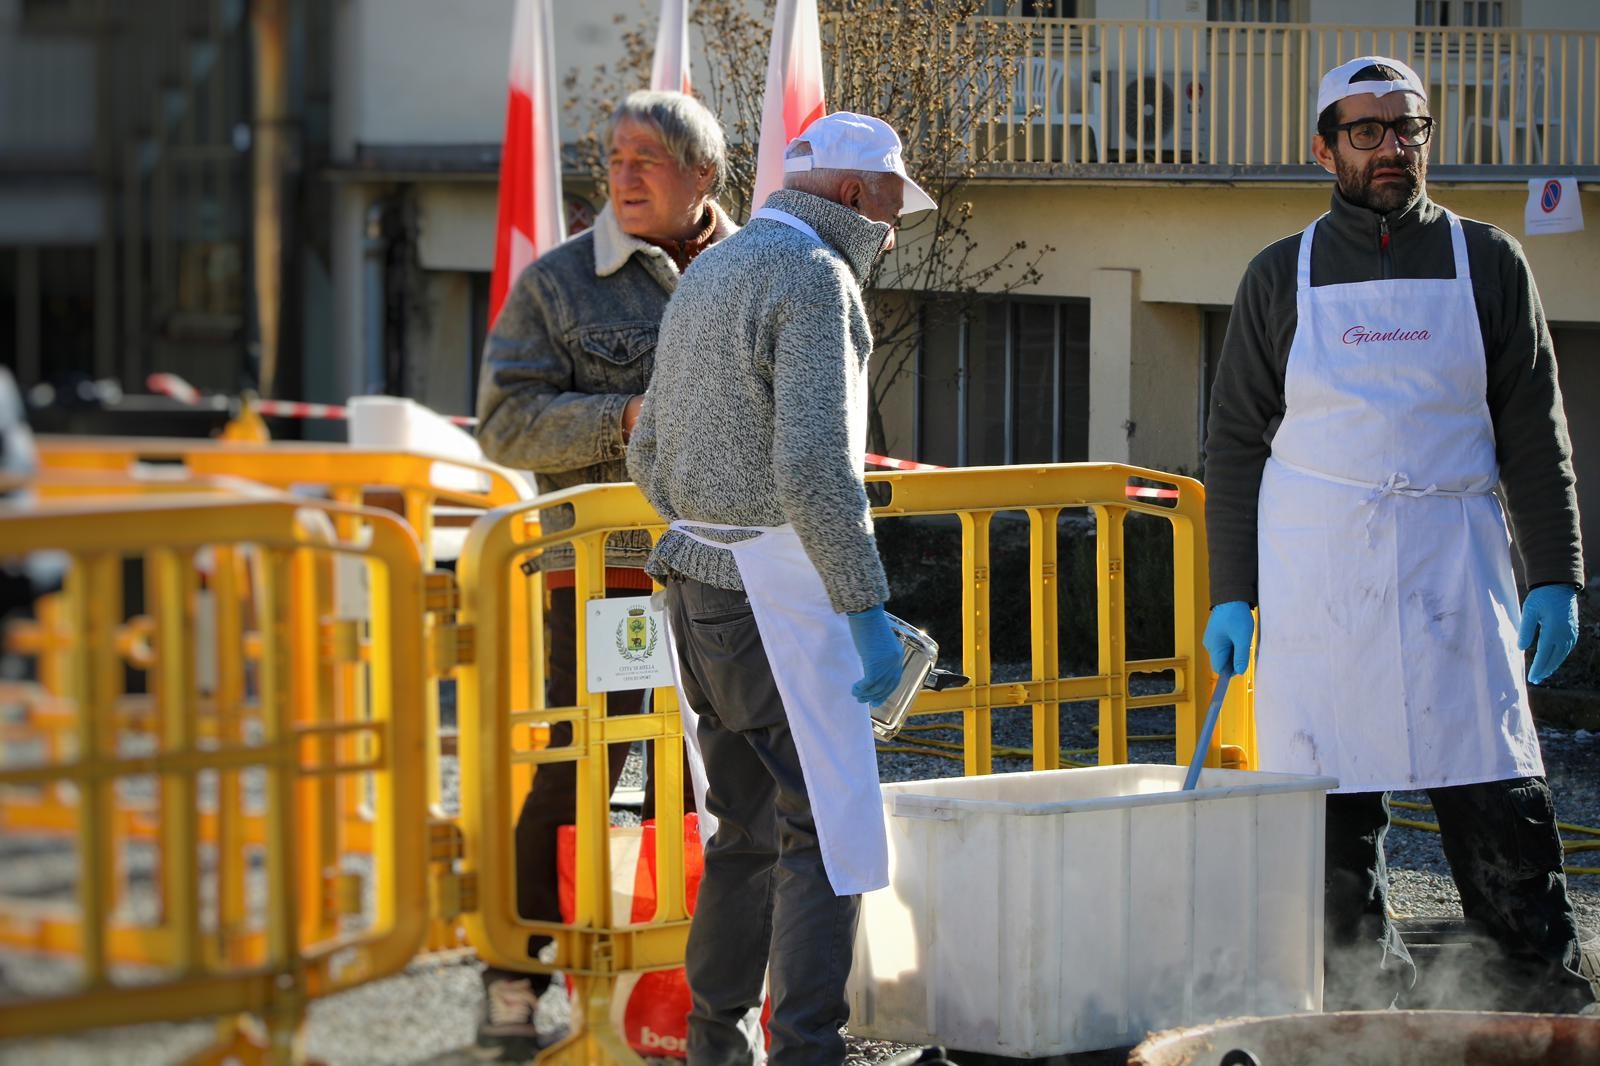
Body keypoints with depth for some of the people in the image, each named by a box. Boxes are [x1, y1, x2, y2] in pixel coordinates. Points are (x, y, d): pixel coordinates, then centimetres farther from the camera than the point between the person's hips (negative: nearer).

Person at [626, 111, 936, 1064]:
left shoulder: (710, 273, 16)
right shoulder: (813, 279, -13)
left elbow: (652, 454, 21)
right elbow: (813, 465, -22)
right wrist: (868, 608, -19)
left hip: (700, 582, 9)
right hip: (780, 591, -9)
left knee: (748, 825, 14)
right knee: (829, 827, -7)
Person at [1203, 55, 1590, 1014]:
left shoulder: (1488, 264, 8)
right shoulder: (1282, 278, 9)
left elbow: (1534, 430, 8)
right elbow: (1236, 442, 11)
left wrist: (1556, 576, 1)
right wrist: (1231, 594, 5)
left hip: (1454, 570, 0)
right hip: (1315, 569, 1)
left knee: (1499, 800, -6)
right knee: (1332, 815, -1)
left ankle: (1549, 1003, -2)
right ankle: (1361, 1002, 7)